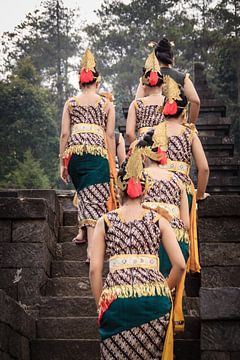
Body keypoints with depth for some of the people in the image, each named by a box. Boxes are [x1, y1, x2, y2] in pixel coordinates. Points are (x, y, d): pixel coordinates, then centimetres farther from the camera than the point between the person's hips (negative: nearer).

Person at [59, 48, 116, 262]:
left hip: (74, 151, 2)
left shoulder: (70, 103, 13)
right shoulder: (106, 104, 10)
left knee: (84, 192, 25)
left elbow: (65, 134, 8)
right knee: (94, 197, -5)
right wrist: (112, 163, 10)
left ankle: (83, 231, 22)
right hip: (97, 151, -2)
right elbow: (110, 136, 5)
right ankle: (92, 248, -12)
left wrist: (63, 163, 12)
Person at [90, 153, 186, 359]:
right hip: (154, 298, 0)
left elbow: (95, 269, 5)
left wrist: (100, 305, 12)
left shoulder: (105, 221, 11)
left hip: (116, 298, 0)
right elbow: (180, 265, 4)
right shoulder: (158, 220, 10)